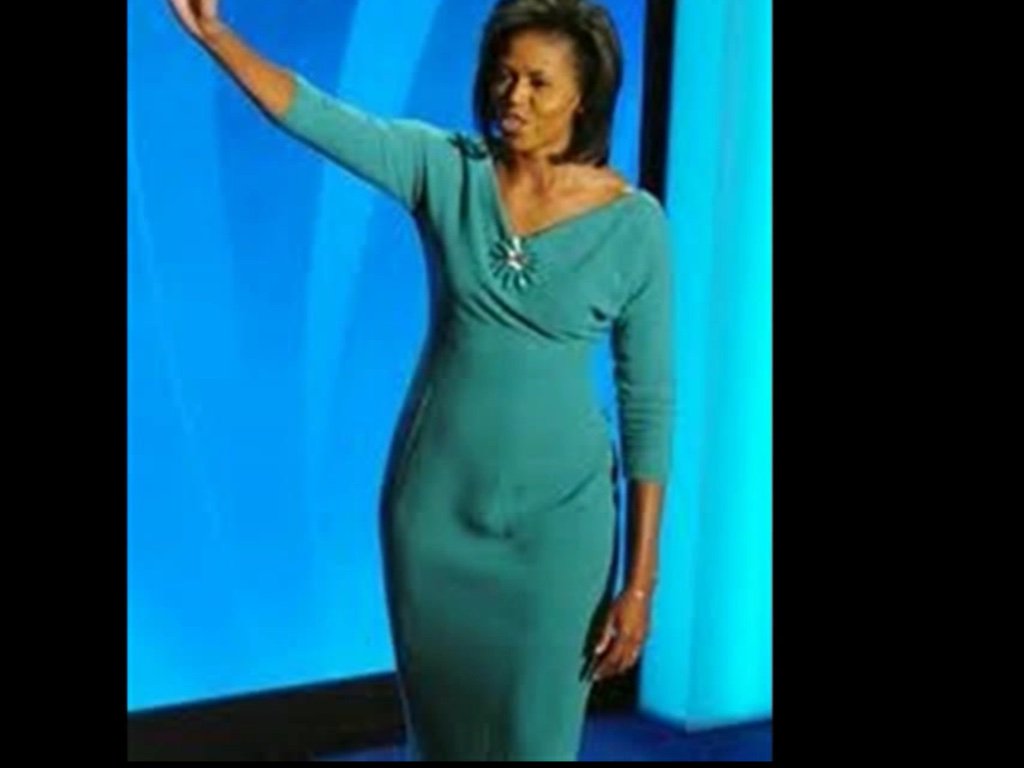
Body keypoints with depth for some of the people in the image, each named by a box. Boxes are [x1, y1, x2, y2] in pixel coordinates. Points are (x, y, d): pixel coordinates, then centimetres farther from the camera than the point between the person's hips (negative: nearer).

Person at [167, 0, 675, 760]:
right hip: (433, 498, 2)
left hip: (555, 513, -2)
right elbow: (315, 115, -16)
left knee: (533, 737, 6)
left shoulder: (633, 225, -10)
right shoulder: (444, 169, -5)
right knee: (439, 720, 16)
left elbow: (650, 403, -7)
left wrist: (640, 581, -8)